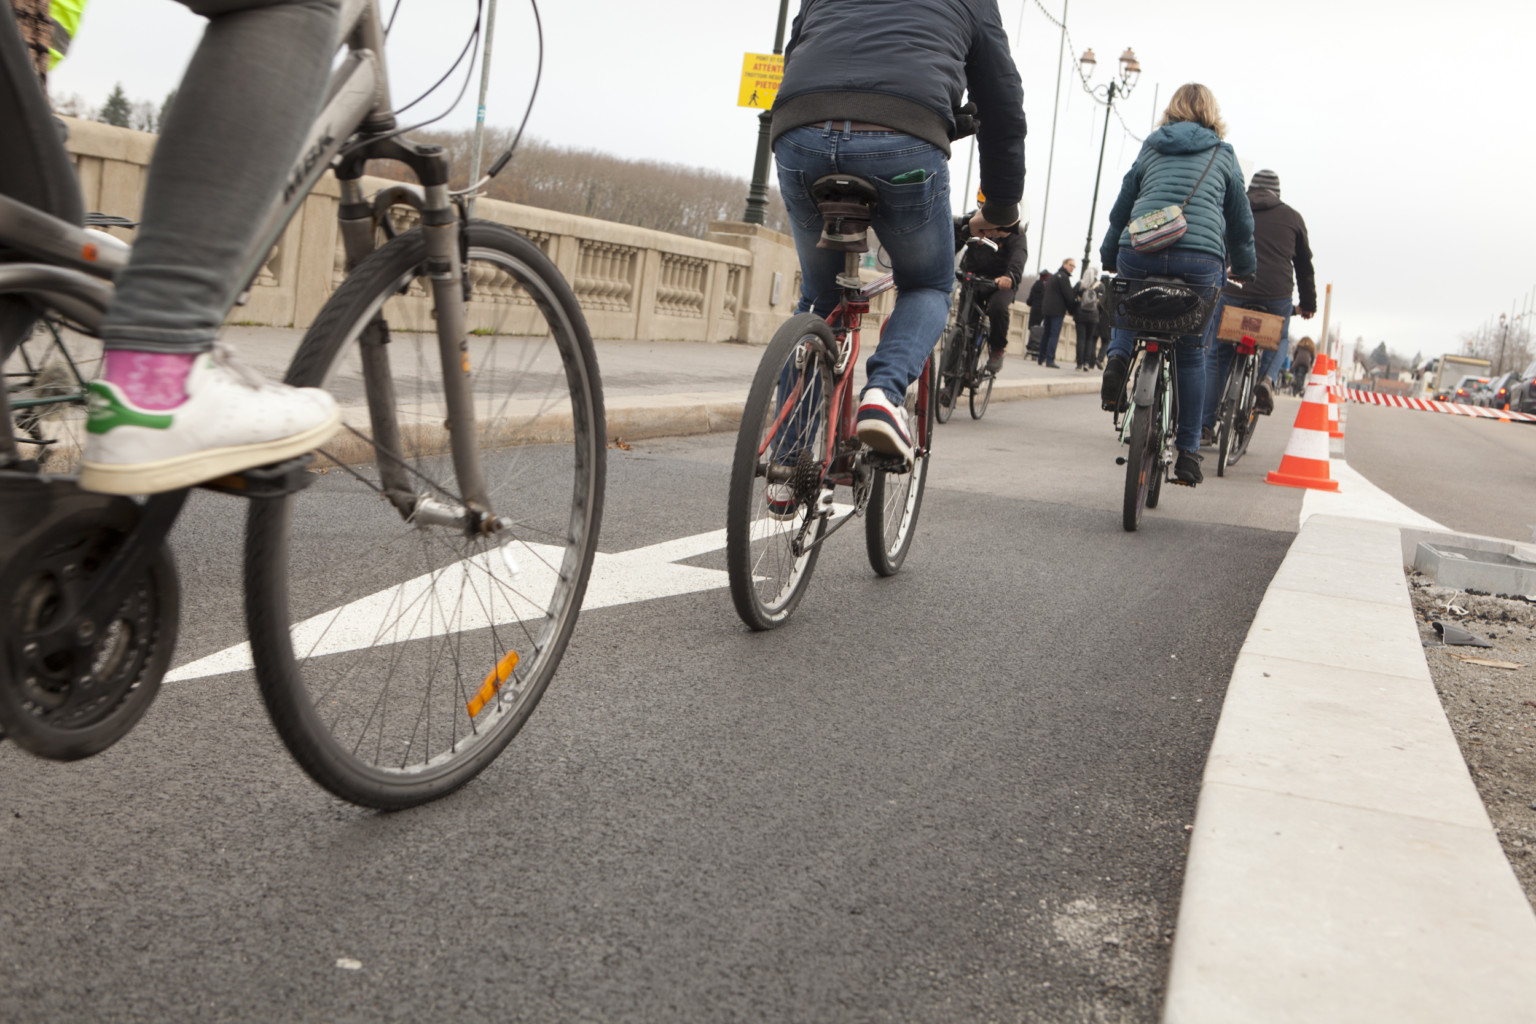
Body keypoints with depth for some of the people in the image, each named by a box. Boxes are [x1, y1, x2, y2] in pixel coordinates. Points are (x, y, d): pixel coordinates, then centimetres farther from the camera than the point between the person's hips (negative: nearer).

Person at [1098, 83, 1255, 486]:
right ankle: (1188, 453, 11)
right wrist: (1243, 269, 33)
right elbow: (1241, 224, 19)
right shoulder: (1223, 156, 17)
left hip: (1139, 254, 1)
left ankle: (1118, 356, 0)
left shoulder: (1149, 150, 21)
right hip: (1199, 260, -1)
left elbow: (1120, 212, 22)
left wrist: (1108, 259, 34)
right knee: (1191, 354, 12)